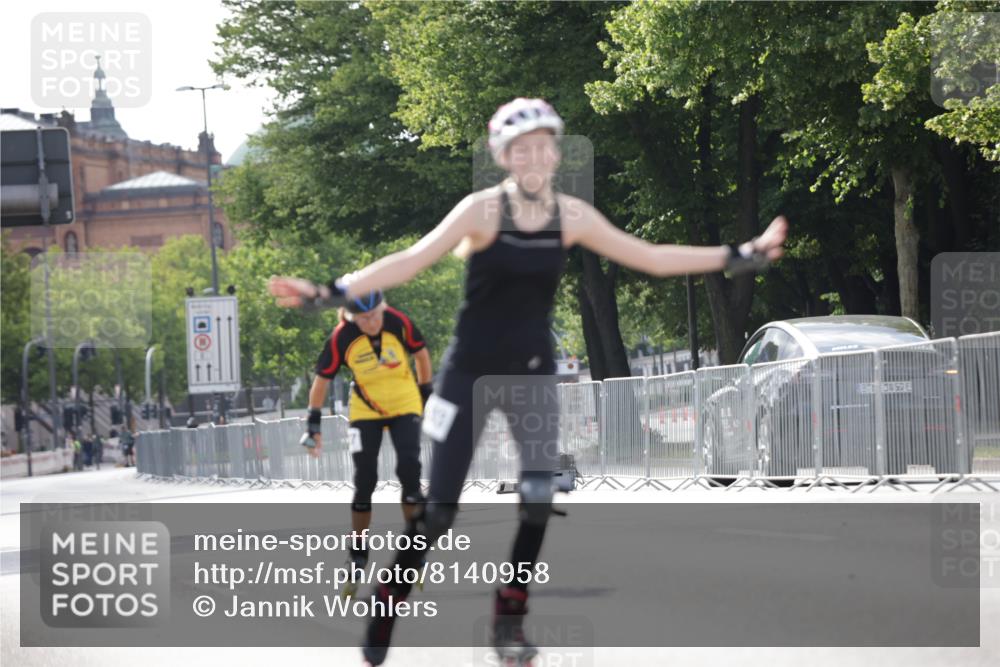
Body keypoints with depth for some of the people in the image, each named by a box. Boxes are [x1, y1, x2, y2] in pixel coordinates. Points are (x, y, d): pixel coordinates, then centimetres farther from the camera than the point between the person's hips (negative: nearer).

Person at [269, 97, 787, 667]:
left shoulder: (572, 215, -5)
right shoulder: (483, 210, -16)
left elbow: (649, 257, 2)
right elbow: (411, 261, -24)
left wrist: (740, 257, 0)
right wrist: (331, 293, -35)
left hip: (534, 371, 3)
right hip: (471, 372, -3)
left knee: (539, 497, -14)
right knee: (439, 509, -4)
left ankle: (510, 619, 2)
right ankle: (385, 613, 15)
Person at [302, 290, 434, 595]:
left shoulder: (398, 323, -22)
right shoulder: (341, 337, -22)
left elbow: (421, 353, -3)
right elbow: (322, 379, -11)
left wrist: (426, 392, 7)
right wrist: (313, 424, -9)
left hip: (404, 405, 0)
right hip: (366, 410, 0)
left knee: (409, 469, -15)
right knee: (364, 481, -4)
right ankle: (357, 561, 9)